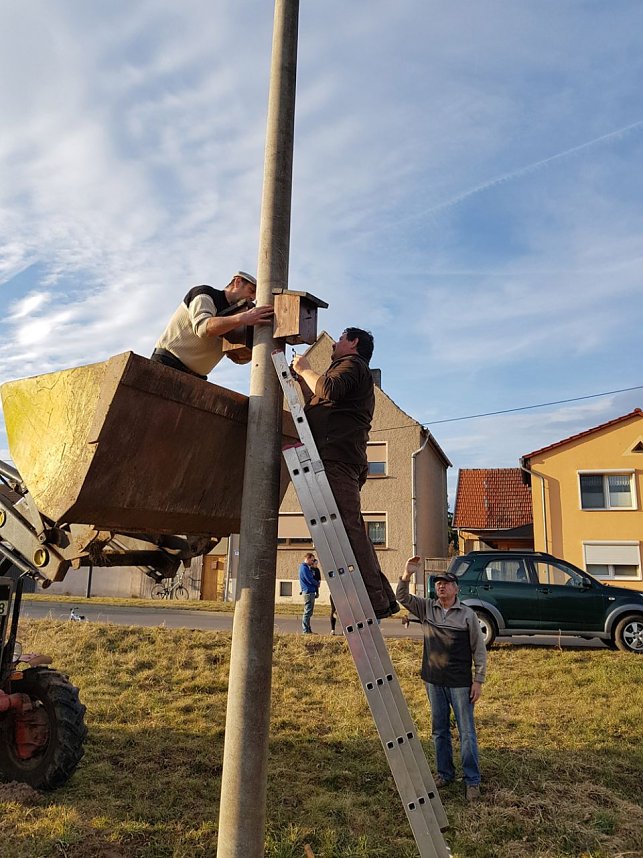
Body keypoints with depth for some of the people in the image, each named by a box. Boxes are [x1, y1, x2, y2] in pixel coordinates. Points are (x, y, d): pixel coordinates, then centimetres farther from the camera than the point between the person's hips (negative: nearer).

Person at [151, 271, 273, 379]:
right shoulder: (205, 294, -4)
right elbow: (202, 326, -27)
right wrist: (242, 318, -38)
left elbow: (239, 357, 5)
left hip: (195, 377, 8)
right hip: (168, 363, -7)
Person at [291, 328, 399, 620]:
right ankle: (382, 598, 9)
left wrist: (305, 369, -1)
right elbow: (319, 405, 33)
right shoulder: (354, 370, 36)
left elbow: (328, 390, -18)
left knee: (347, 528, -17)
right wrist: (302, 378, 27)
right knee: (351, 530, 8)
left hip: (336, 456, -11)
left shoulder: (352, 364, 4)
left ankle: (376, 600, -20)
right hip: (343, 459, 11)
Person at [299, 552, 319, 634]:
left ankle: (308, 630, 17)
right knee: (307, 612, -7)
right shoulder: (304, 568, -13)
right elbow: (310, 580, -15)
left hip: (311, 592, 10)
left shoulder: (307, 568, 19)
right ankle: (306, 630, -5)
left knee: (309, 612, 12)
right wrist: (317, 584, 1)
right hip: (308, 592, -10)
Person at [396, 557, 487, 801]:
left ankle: (472, 780, 16)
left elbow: (479, 650, -3)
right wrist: (407, 574, -20)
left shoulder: (467, 614, -7)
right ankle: (444, 773, 30)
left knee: (467, 733, 4)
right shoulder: (427, 608, 1)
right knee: (439, 731, 15)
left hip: (460, 684, -3)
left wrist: (478, 680, -6)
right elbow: (402, 597, -3)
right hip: (434, 682, 3)